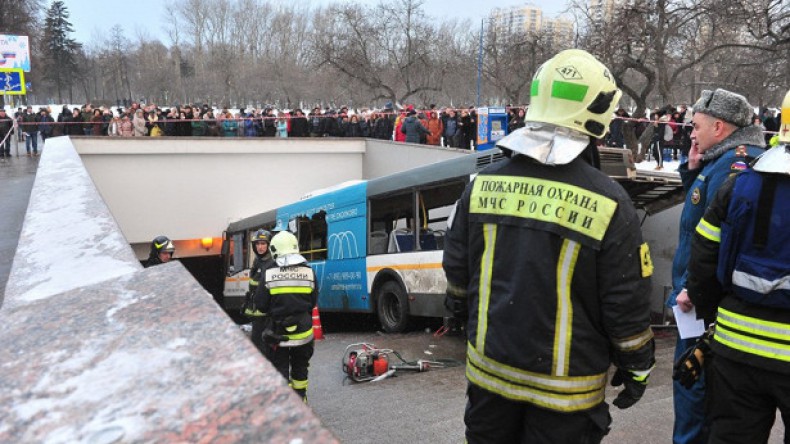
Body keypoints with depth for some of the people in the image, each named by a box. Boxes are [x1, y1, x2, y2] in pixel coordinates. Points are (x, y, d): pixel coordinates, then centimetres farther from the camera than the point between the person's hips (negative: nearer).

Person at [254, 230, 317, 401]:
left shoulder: (269, 274, -13)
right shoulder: (309, 272, -7)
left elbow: (260, 305, -8)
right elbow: (313, 302, 0)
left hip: (278, 332, -3)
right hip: (303, 330, 3)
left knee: (280, 370, 9)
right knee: (300, 368, 22)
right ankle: (300, 400, 37)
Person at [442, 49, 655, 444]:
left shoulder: (485, 183, -7)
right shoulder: (608, 203, -18)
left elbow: (457, 273, 4)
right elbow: (627, 307, -12)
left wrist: (462, 310, 23)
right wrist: (636, 368, 5)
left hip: (489, 369, 4)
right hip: (563, 386, -3)